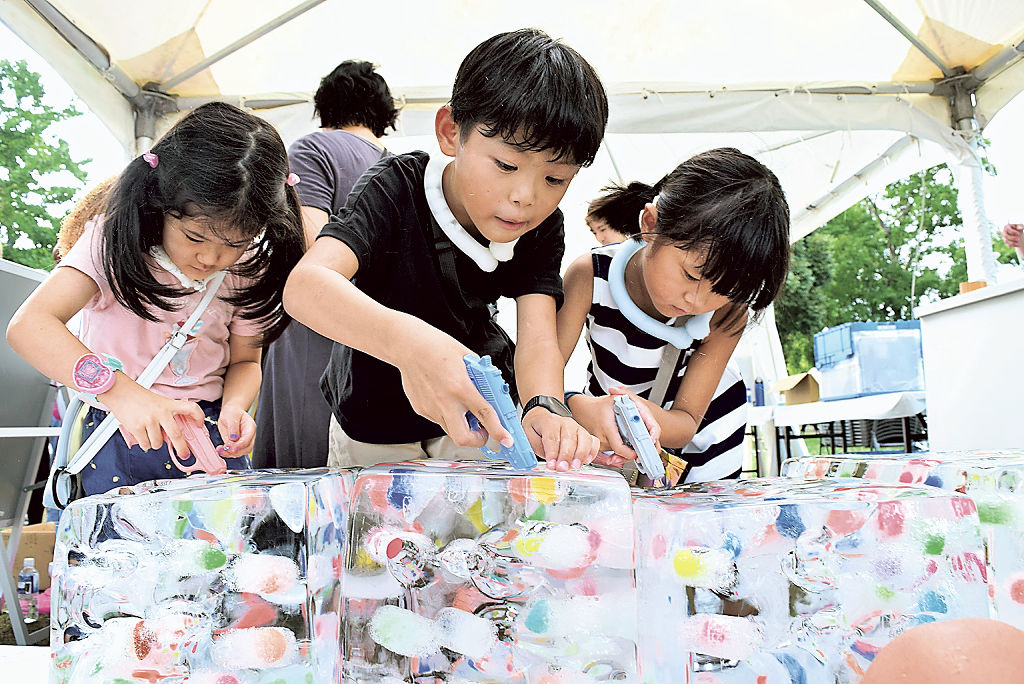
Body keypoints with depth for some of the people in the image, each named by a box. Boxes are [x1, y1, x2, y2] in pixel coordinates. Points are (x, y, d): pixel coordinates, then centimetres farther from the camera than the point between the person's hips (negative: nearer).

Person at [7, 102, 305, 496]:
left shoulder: (248, 270, -5)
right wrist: (118, 389, -41)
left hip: (209, 432, 2)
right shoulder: (115, 241, -14)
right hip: (118, 433, -1)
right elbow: (29, 324, -25)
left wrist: (234, 408, -18)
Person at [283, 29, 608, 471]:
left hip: (482, 413, 2)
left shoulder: (543, 229, -15)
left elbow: (538, 340, -26)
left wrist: (544, 407, -50)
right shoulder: (397, 190, -28)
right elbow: (305, 286, -44)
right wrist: (406, 340, -63)